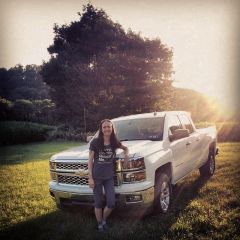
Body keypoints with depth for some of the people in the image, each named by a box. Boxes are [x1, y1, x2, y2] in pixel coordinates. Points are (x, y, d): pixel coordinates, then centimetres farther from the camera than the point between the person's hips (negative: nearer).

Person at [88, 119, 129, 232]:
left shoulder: (115, 142, 1)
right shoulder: (95, 142, -8)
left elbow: (125, 148, 22)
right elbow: (90, 160, -5)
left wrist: (126, 155, -1)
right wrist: (90, 178, -9)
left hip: (109, 177, 3)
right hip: (97, 176, -2)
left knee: (111, 203, -1)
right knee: (98, 203, 7)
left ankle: (104, 219, 28)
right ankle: (99, 223, 30)